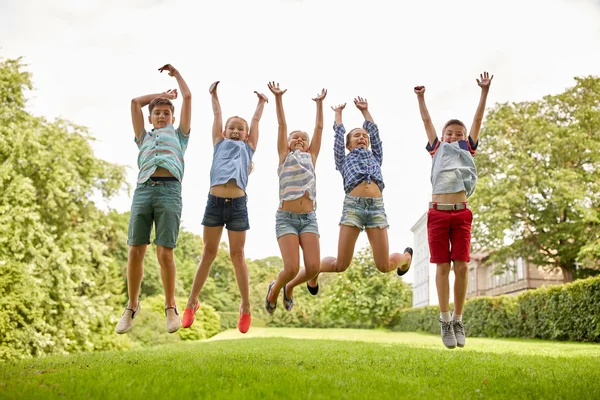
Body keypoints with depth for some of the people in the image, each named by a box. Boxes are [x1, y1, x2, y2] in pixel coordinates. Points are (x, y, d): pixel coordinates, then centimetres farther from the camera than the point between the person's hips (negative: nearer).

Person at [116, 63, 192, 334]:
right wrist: (161, 94, 38)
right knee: (135, 252, -4)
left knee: (165, 253, -10)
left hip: (169, 191, -2)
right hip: (143, 191, 2)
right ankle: (132, 306, 11)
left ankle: (170, 307, 3)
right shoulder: (144, 138, 30)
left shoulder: (179, 136, 25)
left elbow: (188, 97, 26)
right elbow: (135, 102, 28)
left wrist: (175, 73, 38)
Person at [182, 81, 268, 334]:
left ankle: (245, 307, 11)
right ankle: (192, 301, 18)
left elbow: (256, 120, 27)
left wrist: (262, 102, 39)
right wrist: (214, 94, 35)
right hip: (215, 201, 0)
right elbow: (217, 115, 26)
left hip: (238, 203, 0)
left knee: (237, 255, 4)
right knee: (209, 252, 5)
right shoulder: (219, 144, 19)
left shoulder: (248, 148, 19)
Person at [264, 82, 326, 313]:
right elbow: (282, 125, 6)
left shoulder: (311, 157, 17)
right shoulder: (284, 156, 11)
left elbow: (319, 128, 15)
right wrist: (278, 98, 4)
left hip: (309, 218, 3)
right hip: (286, 218, -3)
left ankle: (289, 287, 21)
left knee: (313, 267, -11)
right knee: (292, 268, -15)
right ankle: (274, 289, 19)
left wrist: (319, 103, 13)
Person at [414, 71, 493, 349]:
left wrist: (484, 91, 11)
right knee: (442, 266, 1)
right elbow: (426, 121, 19)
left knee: (461, 266, -2)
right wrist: (420, 98, 16)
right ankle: (445, 320, 8)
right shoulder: (437, 149, 16)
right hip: (437, 213, 0)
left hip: (461, 213, 1)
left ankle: (458, 320, 10)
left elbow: (477, 119, 14)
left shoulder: (467, 149, 16)